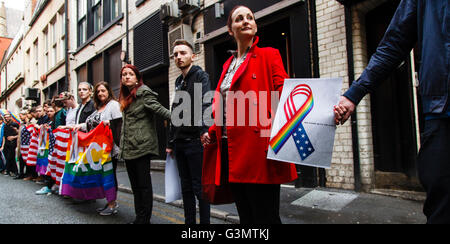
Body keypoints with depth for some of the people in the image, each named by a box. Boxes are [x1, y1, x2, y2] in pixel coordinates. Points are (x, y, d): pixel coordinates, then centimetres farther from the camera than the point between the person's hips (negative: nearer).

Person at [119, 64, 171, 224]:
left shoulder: (143, 92, -4)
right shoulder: (125, 97, 21)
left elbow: (158, 108, -15)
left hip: (141, 146, -9)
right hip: (128, 148, 9)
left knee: (143, 184, -2)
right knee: (135, 185, 13)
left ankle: (144, 219, 6)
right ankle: (139, 218, 22)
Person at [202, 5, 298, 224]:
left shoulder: (268, 55, 3)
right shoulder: (228, 65, 21)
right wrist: (213, 133, 11)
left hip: (258, 151, -6)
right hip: (231, 150, 7)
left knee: (266, 217, 0)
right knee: (245, 216, 15)